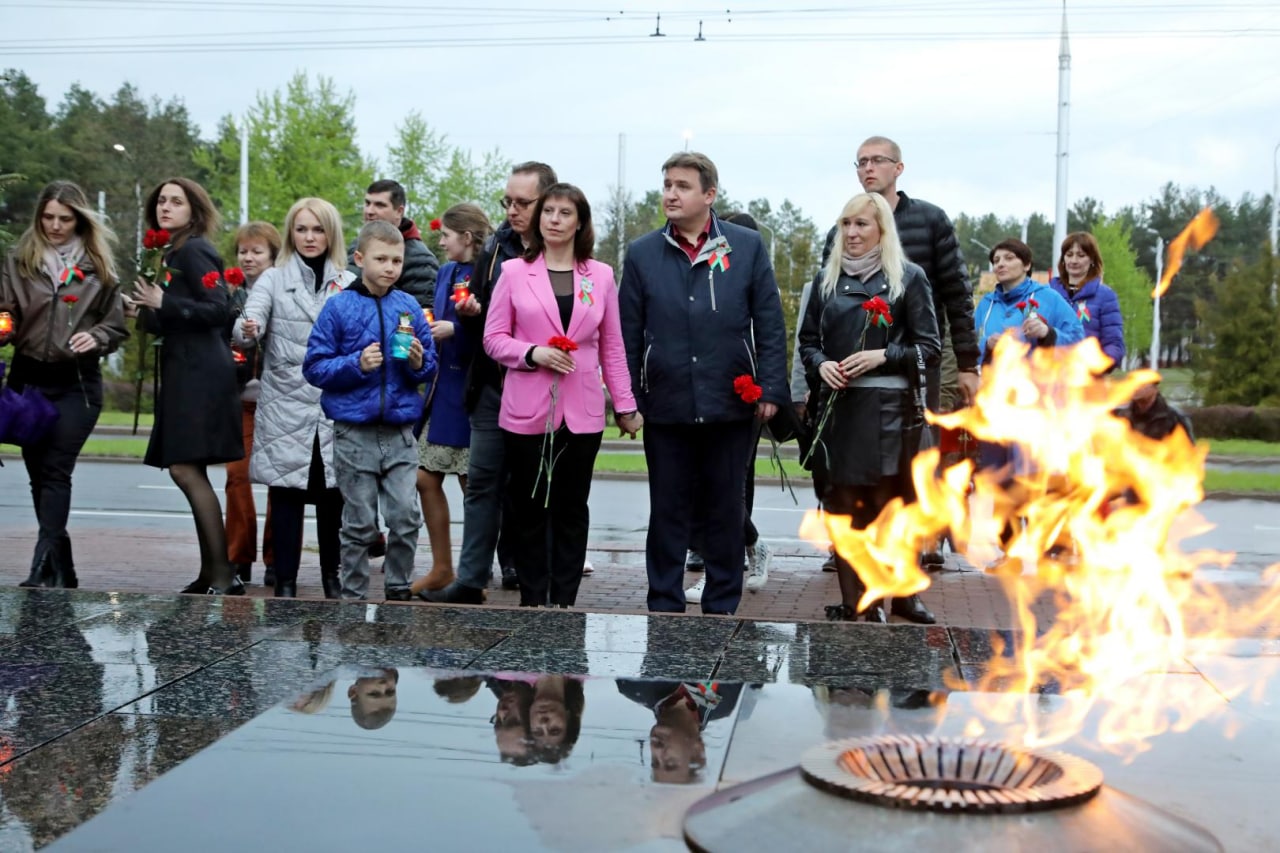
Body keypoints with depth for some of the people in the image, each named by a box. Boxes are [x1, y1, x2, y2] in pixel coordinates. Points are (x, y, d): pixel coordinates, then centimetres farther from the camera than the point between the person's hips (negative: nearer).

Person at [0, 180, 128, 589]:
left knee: (55, 472, -11)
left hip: (78, 383, -2)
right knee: (38, 473, 6)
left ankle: (43, 569, -16)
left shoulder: (98, 266, 4)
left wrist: (95, 337, -12)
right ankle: (62, 570, 17)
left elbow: (116, 326, 8)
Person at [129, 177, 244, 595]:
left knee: (185, 468, -14)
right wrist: (149, 310, 7)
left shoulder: (193, 250, -8)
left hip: (201, 374, -10)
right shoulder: (171, 253, 20)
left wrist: (163, 302, -17)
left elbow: (218, 310, -17)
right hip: (185, 372, 10)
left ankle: (224, 574, -13)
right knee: (190, 472, 9)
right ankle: (209, 573, 13)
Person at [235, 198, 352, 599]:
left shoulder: (349, 284, 10)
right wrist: (247, 329, -33)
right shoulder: (274, 279, 6)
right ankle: (285, 580, 7)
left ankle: (332, 576, 18)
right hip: (286, 408, -1)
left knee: (332, 495, 4)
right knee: (286, 494, -1)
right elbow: (249, 321, -10)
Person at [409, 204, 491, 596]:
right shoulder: (446, 273, 13)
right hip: (442, 388, 8)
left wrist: (455, 329, -20)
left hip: (469, 391, -8)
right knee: (427, 478, 8)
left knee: (472, 483, 1)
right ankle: (441, 568, 20)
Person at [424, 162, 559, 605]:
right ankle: (470, 579, 6)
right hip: (494, 384, 4)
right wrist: (471, 313, -3)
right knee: (483, 481, 3)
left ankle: (520, 568, 23)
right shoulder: (496, 246, 11)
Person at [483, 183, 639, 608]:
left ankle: (564, 601, 14)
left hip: (582, 412, 1)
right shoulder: (514, 271, 4)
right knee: (530, 508, 5)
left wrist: (625, 404, 6)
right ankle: (532, 600, 15)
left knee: (572, 508, 6)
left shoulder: (601, 276, 8)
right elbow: (493, 338, 3)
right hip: (527, 410, -1)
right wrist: (532, 353, -14)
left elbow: (612, 347, 10)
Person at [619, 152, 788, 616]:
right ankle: (664, 606, 19)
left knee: (727, 511, 10)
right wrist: (627, 399, 1)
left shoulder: (747, 246, 2)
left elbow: (770, 324, 2)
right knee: (667, 511, 8)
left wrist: (771, 389, -4)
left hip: (731, 405, 0)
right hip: (666, 408, 1)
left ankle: (722, 607, 21)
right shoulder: (642, 254, 5)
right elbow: (628, 333, 5)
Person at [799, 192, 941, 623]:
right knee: (843, 503, 4)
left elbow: (929, 346, 0)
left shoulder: (908, 277, 2)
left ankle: (901, 595, 16)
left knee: (885, 504, 1)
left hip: (886, 407, -3)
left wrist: (882, 356, -13)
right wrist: (820, 364, -5)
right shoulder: (828, 278, 12)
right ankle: (851, 601, 11)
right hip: (836, 405, 3)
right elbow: (808, 340, 16)